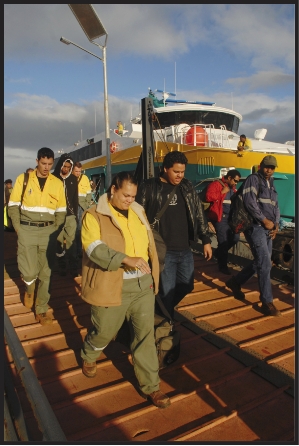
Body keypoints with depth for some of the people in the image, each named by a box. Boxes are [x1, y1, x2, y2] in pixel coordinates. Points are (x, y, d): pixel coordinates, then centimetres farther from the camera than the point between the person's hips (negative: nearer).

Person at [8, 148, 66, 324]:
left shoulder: (58, 183, 3)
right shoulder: (23, 179, 0)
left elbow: (61, 211, 7)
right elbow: (13, 205, 2)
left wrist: (55, 231, -3)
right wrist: (19, 229, -6)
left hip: (48, 231, 1)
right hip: (27, 230, -1)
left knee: (45, 273, 4)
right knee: (29, 272, -5)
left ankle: (41, 310, 17)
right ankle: (29, 289, 32)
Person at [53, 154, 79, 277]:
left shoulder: (73, 179, 7)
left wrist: (75, 214, 8)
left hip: (70, 215, 1)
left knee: (71, 242, -2)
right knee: (59, 242, 5)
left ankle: (74, 268, 2)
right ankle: (62, 266, 15)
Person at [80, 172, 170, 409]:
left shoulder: (138, 212, 9)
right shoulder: (93, 216, -10)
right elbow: (95, 249, -25)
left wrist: (152, 273, 17)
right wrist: (127, 259, -35)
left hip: (143, 285, 5)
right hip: (111, 288, -4)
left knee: (145, 335, 7)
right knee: (104, 332, 15)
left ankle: (150, 385, 22)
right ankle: (88, 356, 49)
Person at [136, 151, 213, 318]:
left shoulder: (188, 187, 8)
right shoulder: (149, 188, -6)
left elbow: (199, 214, 13)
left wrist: (206, 240, 11)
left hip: (185, 249, 5)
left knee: (186, 286, 16)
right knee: (167, 291, 2)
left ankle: (166, 308, 42)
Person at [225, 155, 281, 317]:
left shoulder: (271, 184, 21)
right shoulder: (253, 179, -4)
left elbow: (276, 207, 23)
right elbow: (249, 202, -17)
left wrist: (276, 224, 6)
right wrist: (265, 220, -15)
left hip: (268, 229, 9)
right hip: (256, 227, -9)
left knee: (260, 262, 13)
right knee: (265, 263, -11)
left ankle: (235, 282, 30)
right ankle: (267, 303, -3)